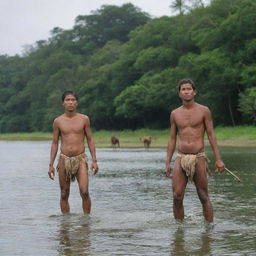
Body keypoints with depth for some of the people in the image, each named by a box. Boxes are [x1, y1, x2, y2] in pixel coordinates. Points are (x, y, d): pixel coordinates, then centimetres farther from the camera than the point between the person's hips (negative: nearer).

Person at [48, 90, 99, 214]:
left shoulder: (84, 119, 3)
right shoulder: (58, 121, 4)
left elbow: (90, 140, 8)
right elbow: (54, 143, 9)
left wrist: (94, 160, 1)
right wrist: (51, 165, 4)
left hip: (80, 159, -1)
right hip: (64, 160, 1)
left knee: (84, 192, -14)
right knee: (64, 195, 4)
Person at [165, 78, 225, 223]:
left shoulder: (204, 111, 2)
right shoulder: (175, 114, 10)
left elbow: (211, 135, 2)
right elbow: (172, 139, 15)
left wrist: (218, 159, -5)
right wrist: (167, 163, 10)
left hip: (198, 158, -2)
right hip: (180, 158, 2)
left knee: (204, 197, 0)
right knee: (177, 197, -5)